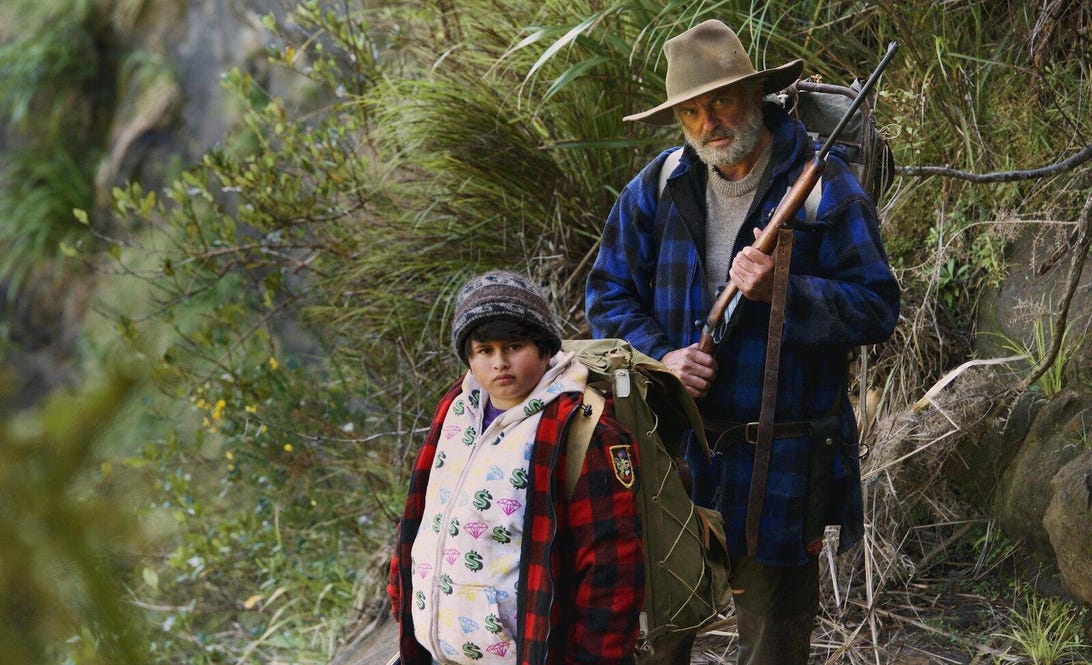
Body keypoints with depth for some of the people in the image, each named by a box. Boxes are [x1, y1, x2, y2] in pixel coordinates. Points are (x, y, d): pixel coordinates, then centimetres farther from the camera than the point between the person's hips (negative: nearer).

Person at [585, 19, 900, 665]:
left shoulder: (825, 185, -8)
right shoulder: (658, 187, 3)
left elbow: (877, 308, -10)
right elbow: (609, 292, 9)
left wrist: (782, 290, -24)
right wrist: (658, 356, -9)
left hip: (782, 466, -3)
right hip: (674, 451, 4)